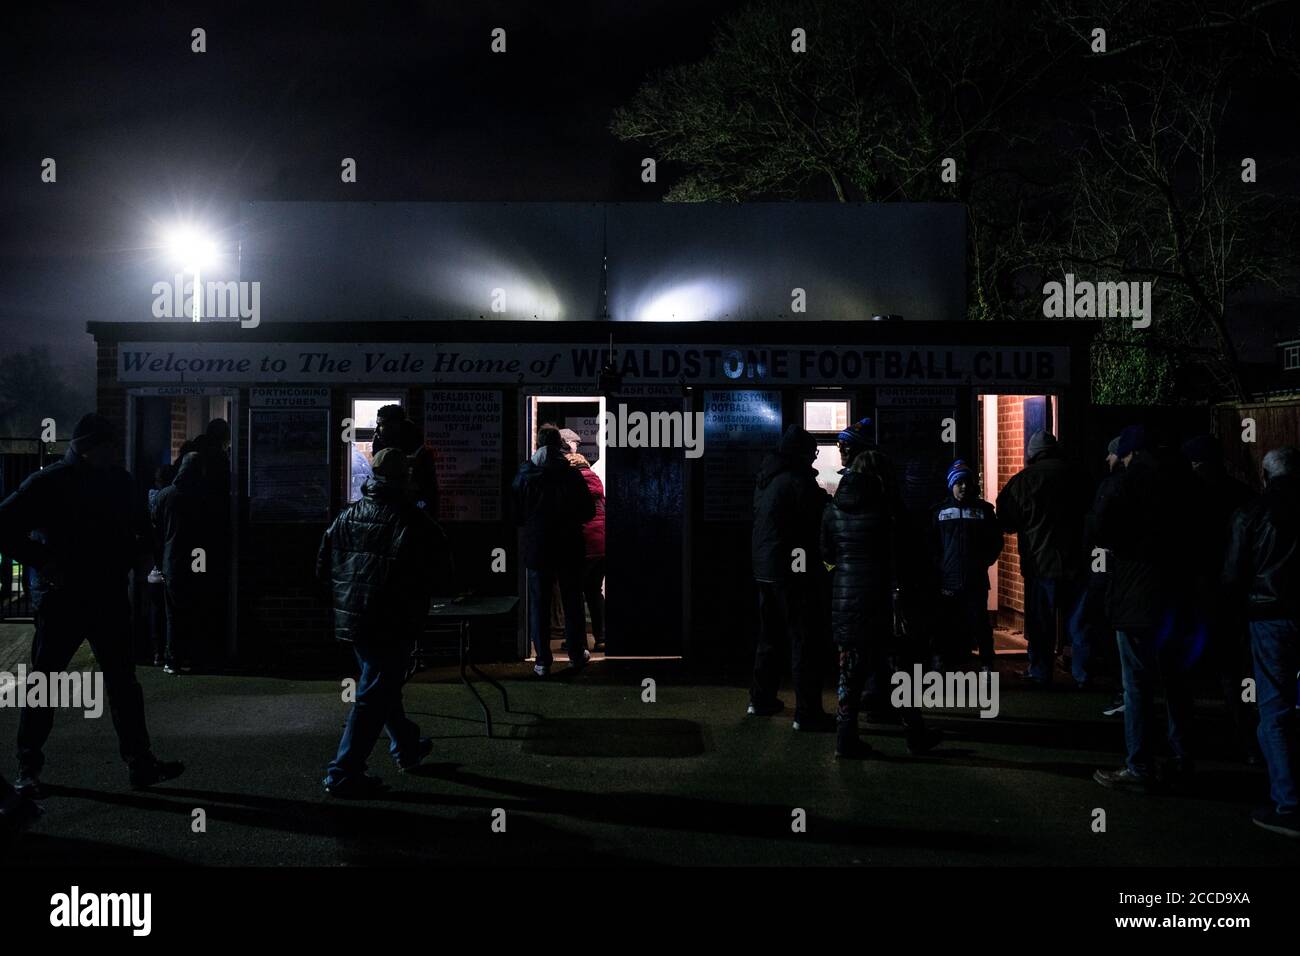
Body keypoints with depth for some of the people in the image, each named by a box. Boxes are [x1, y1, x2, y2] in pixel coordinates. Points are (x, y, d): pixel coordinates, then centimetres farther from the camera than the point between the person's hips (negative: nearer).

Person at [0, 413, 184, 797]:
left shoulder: (118, 481, 7)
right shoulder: (48, 483, -7)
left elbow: (141, 531, 20)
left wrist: (127, 559, 4)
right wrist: (43, 562, -15)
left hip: (109, 598, 4)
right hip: (61, 599, -4)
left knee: (123, 682, 6)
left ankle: (140, 761, 11)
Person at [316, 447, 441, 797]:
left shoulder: (347, 515, 5)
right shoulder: (412, 521, -13)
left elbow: (323, 568, 10)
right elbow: (423, 581, -14)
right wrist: (415, 621, 0)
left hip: (350, 620, 7)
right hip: (390, 625, -7)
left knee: (382, 686, 22)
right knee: (374, 696, 2)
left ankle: (407, 748, 40)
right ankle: (344, 774, 5)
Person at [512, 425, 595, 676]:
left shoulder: (524, 475, -5)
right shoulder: (572, 474, -7)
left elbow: (516, 516, 1)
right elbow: (588, 512, -2)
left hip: (536, 549, 0)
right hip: (569, 549, 0)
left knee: (539, 605, 8)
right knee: (572, 603, 13)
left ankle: (543, 661, 9)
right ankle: (577, 655, 21)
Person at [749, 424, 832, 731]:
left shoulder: (765, 480, 11)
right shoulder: (798, 481, -15)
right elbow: (821, 522, -15)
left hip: (764, 568, 9)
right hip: (794, 571, -8)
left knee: (770, 636, 18)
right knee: (803, 640, -4)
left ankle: (762, 699, 27)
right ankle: (807, 712, -2)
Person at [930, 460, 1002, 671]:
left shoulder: (983, 509, 7)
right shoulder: (941, 511, 7)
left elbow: (996, 540, 9)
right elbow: (931, 542, 7)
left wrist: (985, 561, 0)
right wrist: (938, 565, -2)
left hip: (976, 579, -1)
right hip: (948, 579, 1)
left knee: (980, 621, -1)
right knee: (949, 623, 5)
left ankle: (987, 662, 10)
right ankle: (947, 661, 16)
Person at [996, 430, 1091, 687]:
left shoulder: (1023, 479, -8)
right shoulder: (1074, 475, -1)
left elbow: (1006, 519, -5)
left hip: (1039, 562, -2)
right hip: (1075, 560, 2)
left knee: (1040, 623, 8)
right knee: (1077, 621, 11)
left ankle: (1040, 674, 14)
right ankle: (1082, 675, 15)